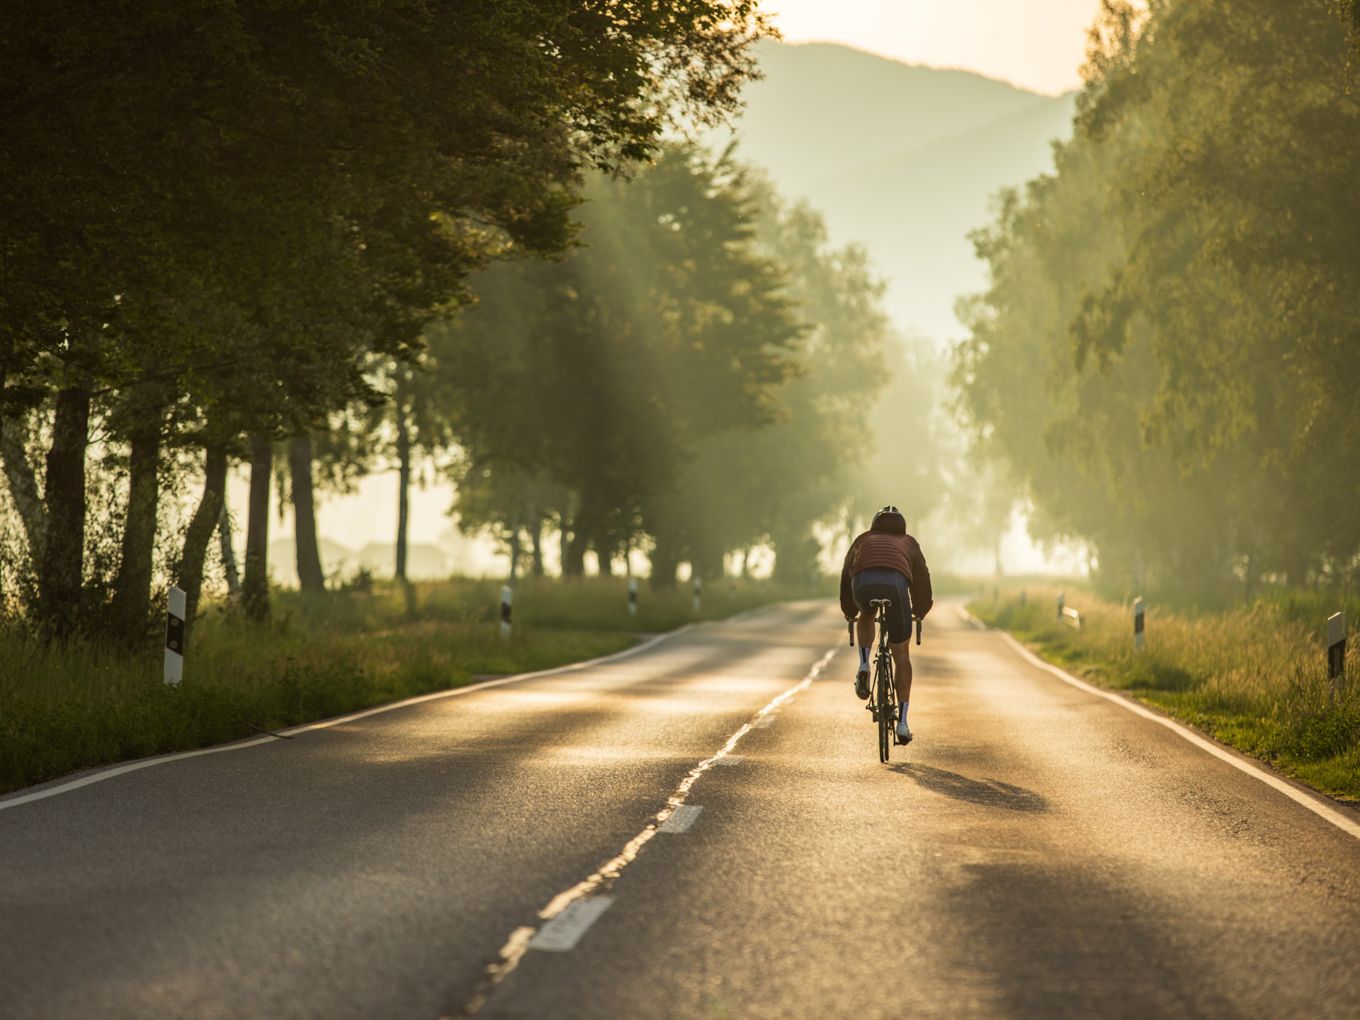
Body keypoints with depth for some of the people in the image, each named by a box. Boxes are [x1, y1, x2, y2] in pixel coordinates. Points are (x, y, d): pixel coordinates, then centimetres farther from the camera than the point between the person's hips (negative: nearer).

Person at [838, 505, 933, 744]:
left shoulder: (863, 540, 38)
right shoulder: (909, 543, 36)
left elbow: (846, 576, 39)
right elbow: (922, 580, 36)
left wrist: (849, 613, 52)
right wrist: (920, 612, 53)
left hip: (863, 583, 1)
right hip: (895, 585, -1)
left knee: (867, 616, 39)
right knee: (901, 654, 13)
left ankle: (864, 667, 17)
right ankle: (902, 722, 8)